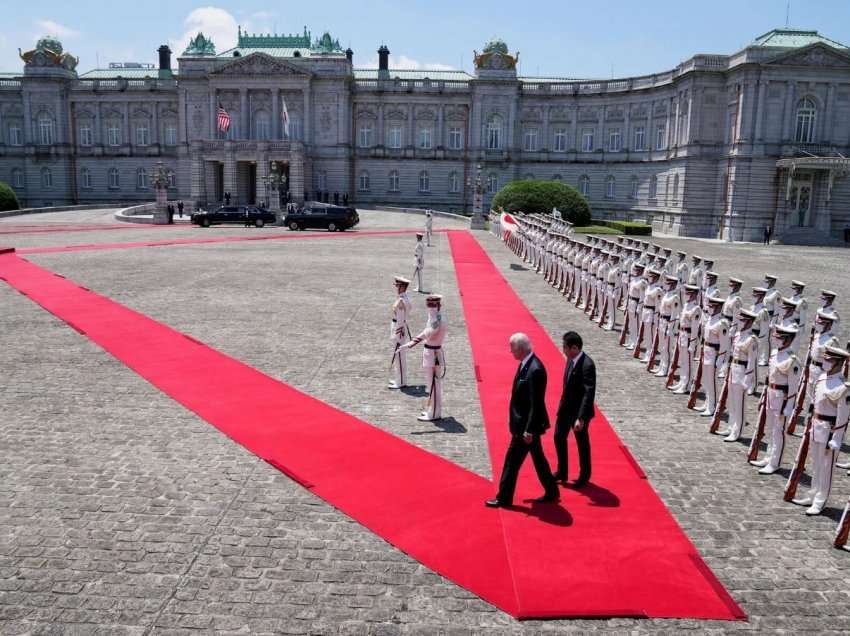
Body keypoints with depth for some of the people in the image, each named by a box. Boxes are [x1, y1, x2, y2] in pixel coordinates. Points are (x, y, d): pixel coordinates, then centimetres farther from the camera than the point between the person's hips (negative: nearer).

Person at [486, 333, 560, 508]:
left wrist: (529, 430, -21)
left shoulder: (535, 370, -26)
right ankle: (551, 492, 33)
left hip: (526, 425, -10)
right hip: (525, 423, 10)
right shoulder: (526, 364, 4)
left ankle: (504, 498, 16)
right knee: (538, 458, 20)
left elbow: (537, 404, -25)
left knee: (512, 461, 3)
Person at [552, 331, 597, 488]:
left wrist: (581, 418, -31)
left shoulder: (587, 365, -26)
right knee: (559, 437, 17)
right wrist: (562, 404, 14)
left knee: (582, 443, 11)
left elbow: (589, 394, -28)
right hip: (566, 408, 8)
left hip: (579, 411, -8)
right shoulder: (570, 359, -2)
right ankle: (561, 472, 35)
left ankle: (584, 476, 32)